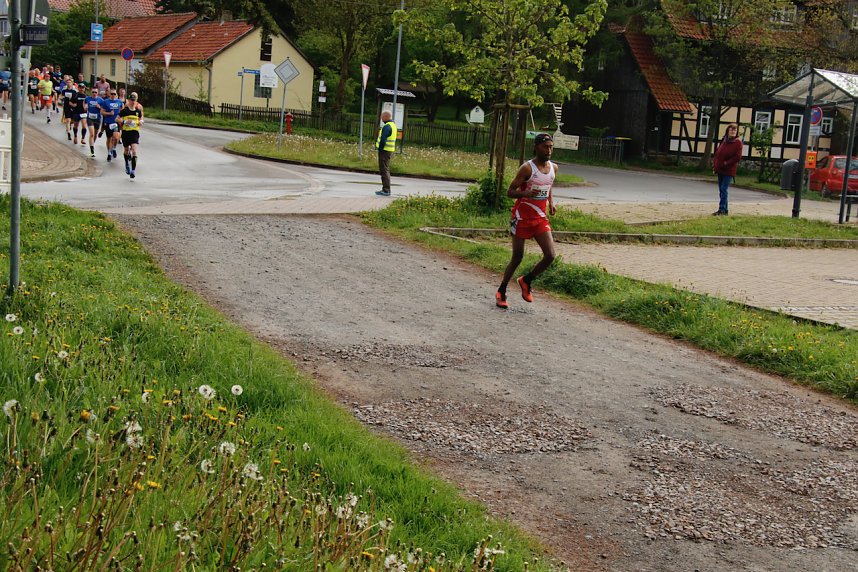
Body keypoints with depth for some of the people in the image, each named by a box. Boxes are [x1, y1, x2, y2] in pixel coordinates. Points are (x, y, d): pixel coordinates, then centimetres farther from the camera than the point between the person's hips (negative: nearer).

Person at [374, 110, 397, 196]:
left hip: (385, 150, -10)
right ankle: (386, 189, 22)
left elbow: (383, 140, -23)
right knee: (386, 170, 17)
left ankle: (386, 190, -9)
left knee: (384, 170, -8)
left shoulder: (387, 127, -18)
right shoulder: (393, 125, 15)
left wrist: (380, 150, -17)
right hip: (390, 150, 10)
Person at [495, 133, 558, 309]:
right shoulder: (527, 168, -13)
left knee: (550, 256, -9)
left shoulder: (553, 168, 6)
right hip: (522, 217, -5)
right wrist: (526, 193, -31)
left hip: (541, 218, 5)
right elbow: (510, 191, -12)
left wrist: (551, 202, 5)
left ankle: (526, 280, 16)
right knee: (517, 257, 2)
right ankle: (501, 291, 21)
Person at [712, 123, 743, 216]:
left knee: (723, 189, -12)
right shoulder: (724, 141, 11)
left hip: (729, 171, -7)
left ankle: (722, 209, -11)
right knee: (721, 190, 10)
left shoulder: (738, 142, -7)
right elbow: (717, 152, 17)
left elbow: (738, 157, -14)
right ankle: (724, 209, 18)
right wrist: (715, 164, 7)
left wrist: (726, 163, -15)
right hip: (720, 170, 7)